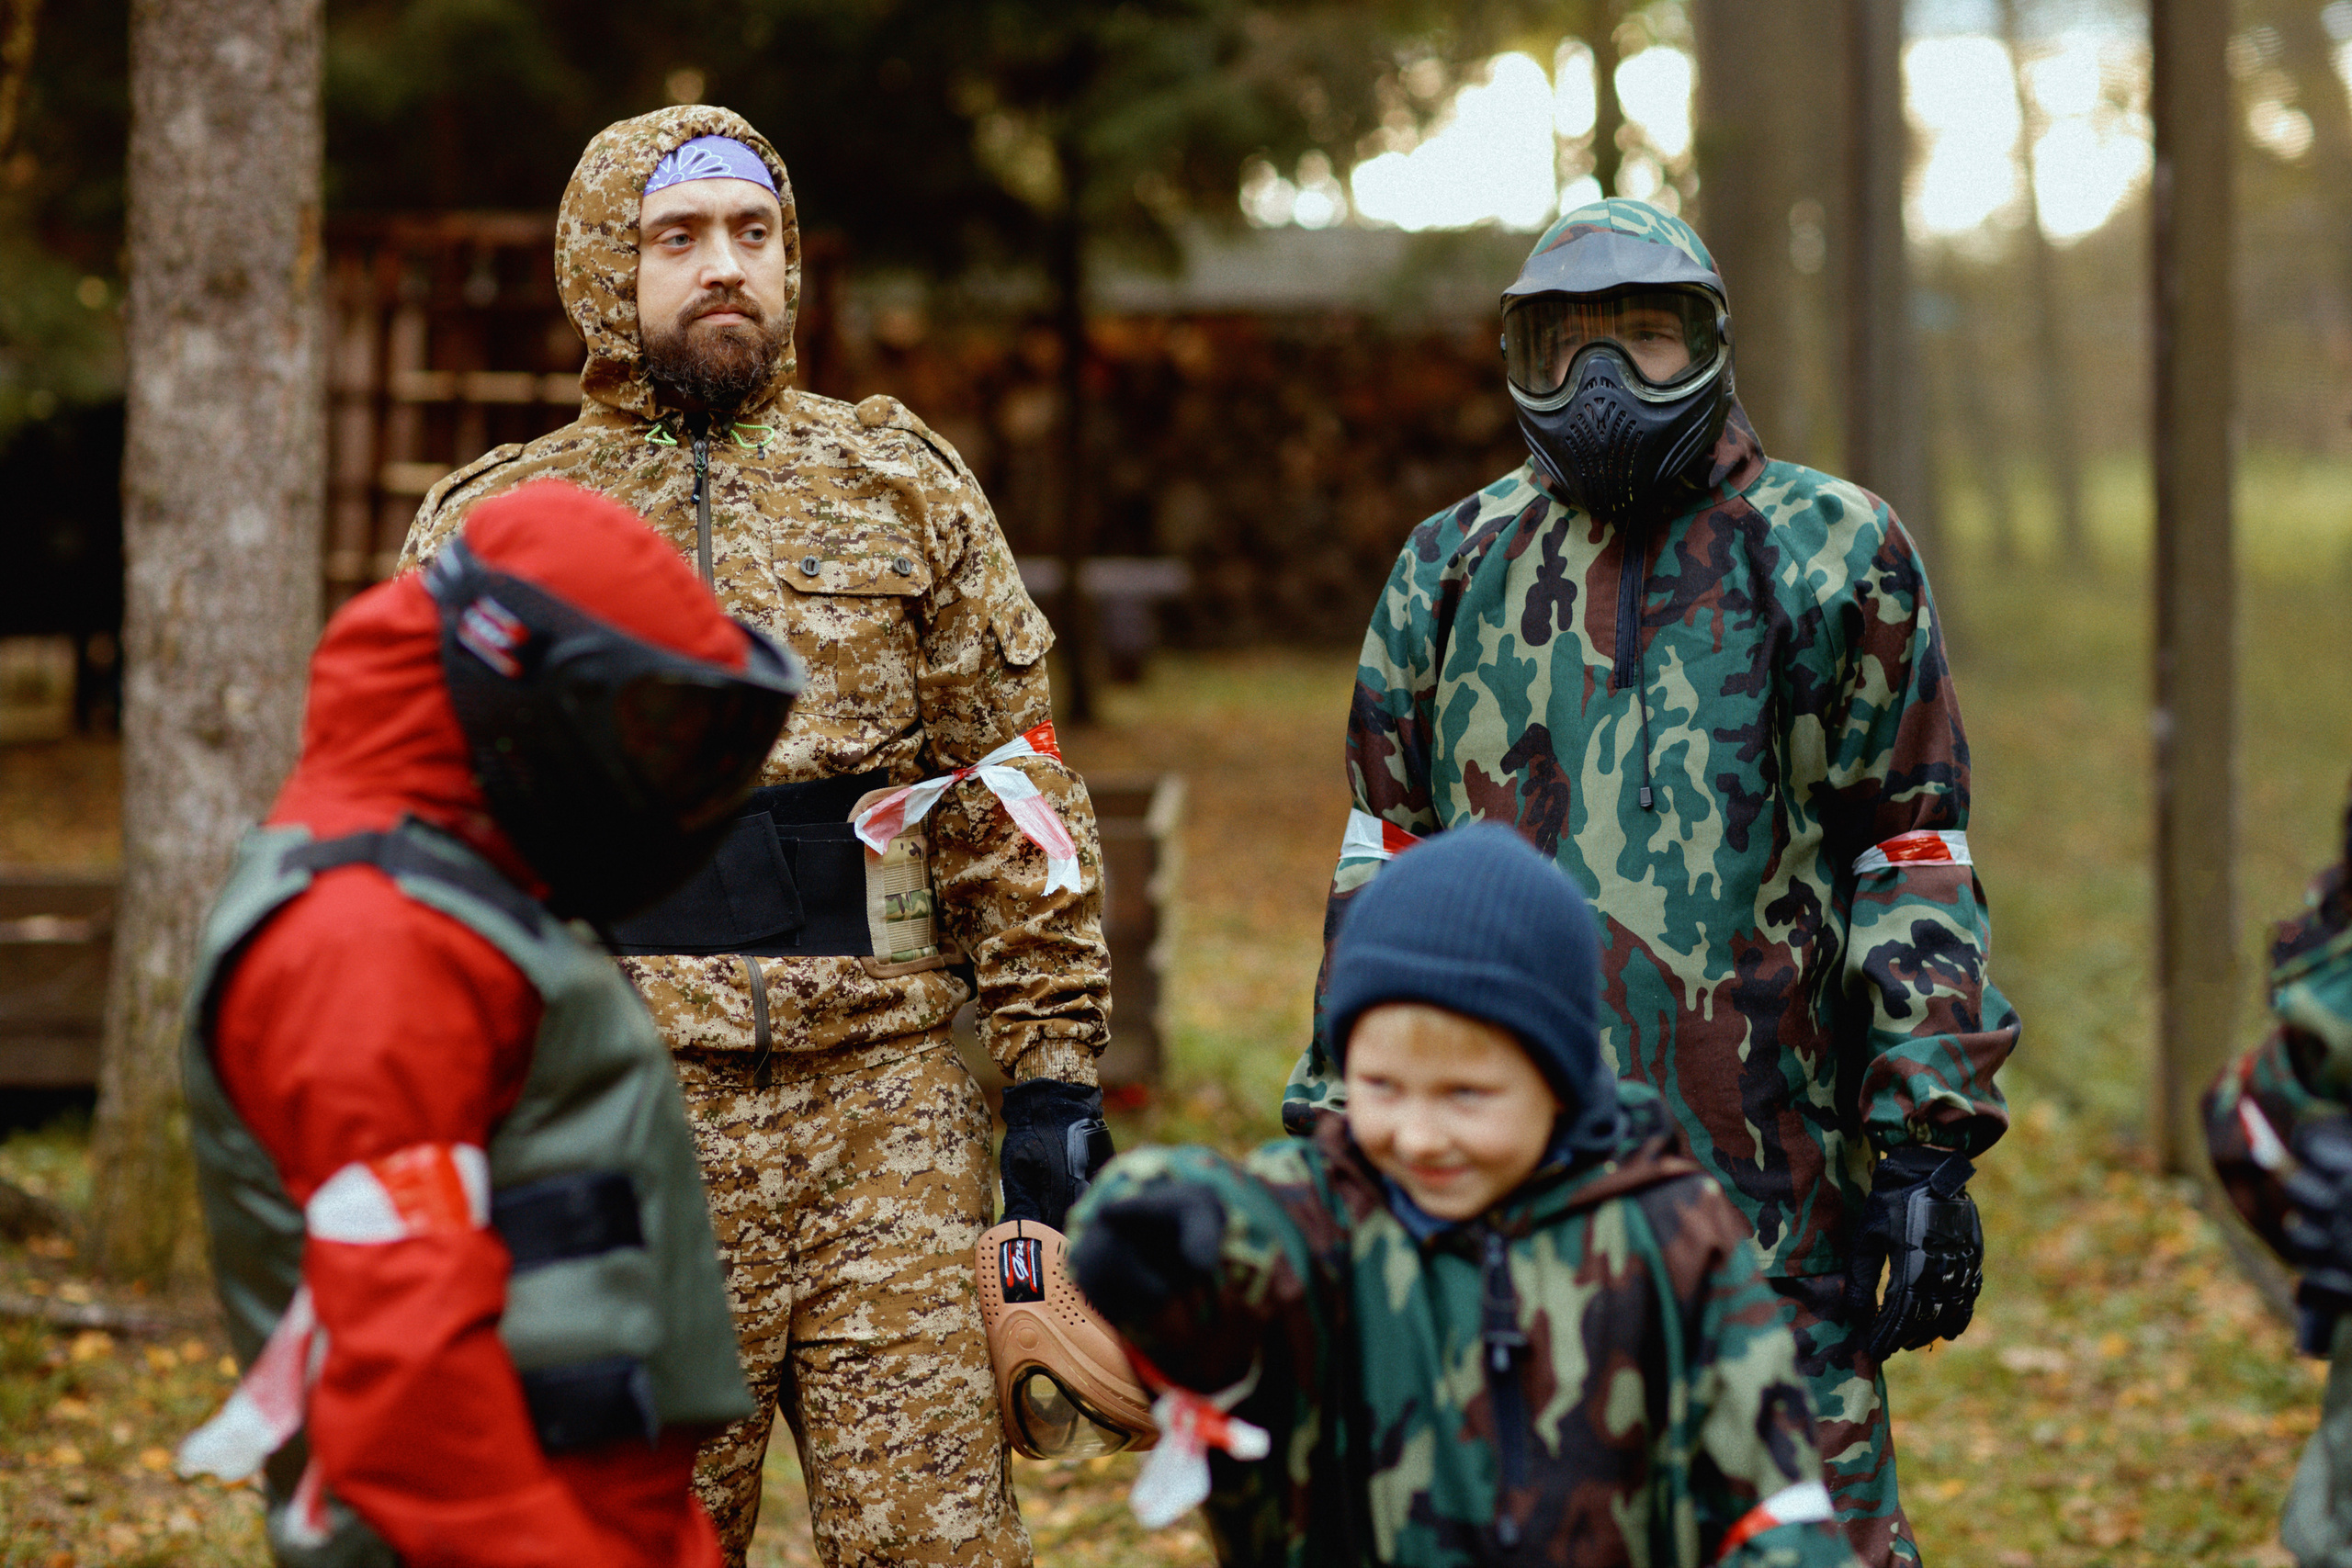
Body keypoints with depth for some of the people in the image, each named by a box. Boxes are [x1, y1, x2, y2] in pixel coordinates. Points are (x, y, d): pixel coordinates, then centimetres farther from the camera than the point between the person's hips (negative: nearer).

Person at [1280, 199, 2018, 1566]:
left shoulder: (1832, 559, 3)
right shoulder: (1454, 572, 12)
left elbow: (1919, 874, 2)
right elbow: (1384, 868, 17)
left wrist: (1932, 1149, -4)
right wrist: (1339, 1137, 12)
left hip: (1768, 1182, -3)